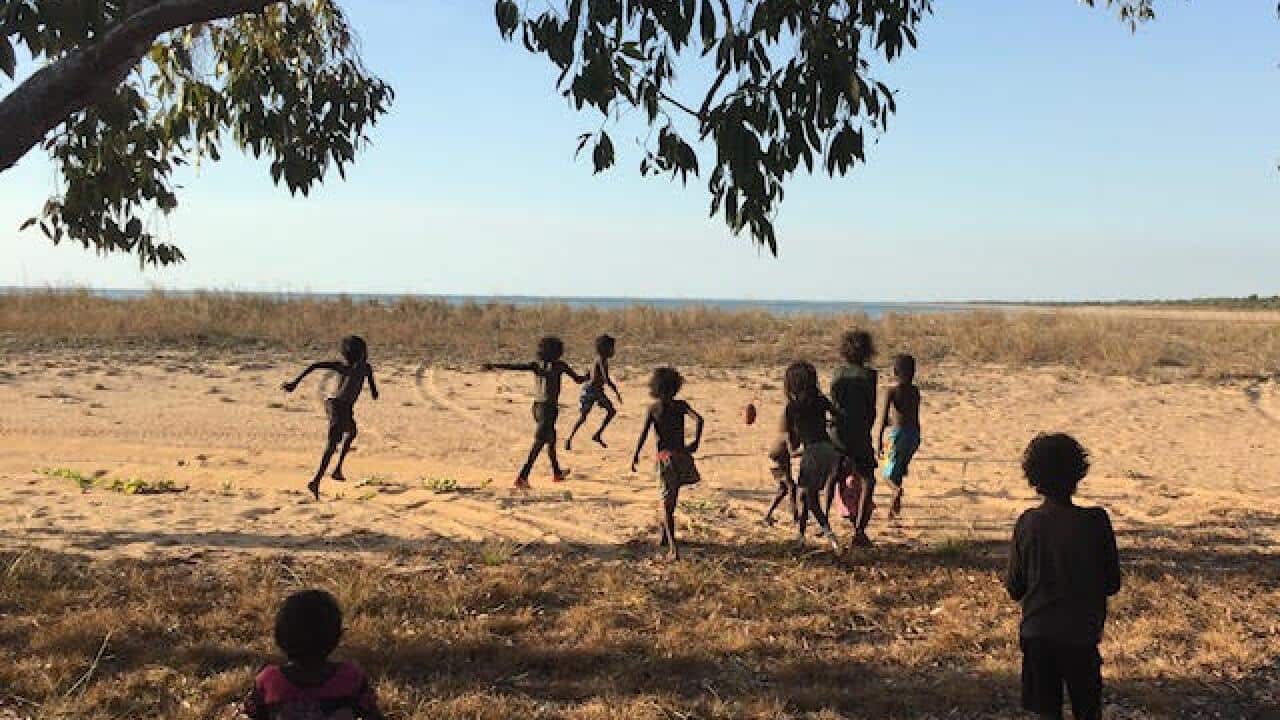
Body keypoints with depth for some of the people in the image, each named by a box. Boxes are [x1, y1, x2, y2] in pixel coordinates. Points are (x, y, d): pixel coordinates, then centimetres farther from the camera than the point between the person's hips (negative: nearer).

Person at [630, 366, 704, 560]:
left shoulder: (653, 408, -1)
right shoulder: (681, 405, 1)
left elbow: (644, 433, -8)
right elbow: (698, 419, -14)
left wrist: (635, 456, 0)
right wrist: (696, 442, -5)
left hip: (664, 457, -2)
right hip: (681, 456, 2)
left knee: (667, 502, -3)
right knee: (671, 499, 22)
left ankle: (673, 548, -17)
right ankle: (664, 537, 37)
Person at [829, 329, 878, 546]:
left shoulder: (838, 372, 6)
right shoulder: (868, 374, -6)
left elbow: (834, 404, 9)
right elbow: (871, 409, -4)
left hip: (836, 433, 5)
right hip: (859, 434, -5)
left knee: (833, 475, 25)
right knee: (867, 481, 3)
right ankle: (859, 531, -6)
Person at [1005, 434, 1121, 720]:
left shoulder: (1028, 523, -9)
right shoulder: (1096, 522, -12)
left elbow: (1015, 589, -2)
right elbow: (1112, 584, -2)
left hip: (1037, 634, 1)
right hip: (1082, 634, -1)